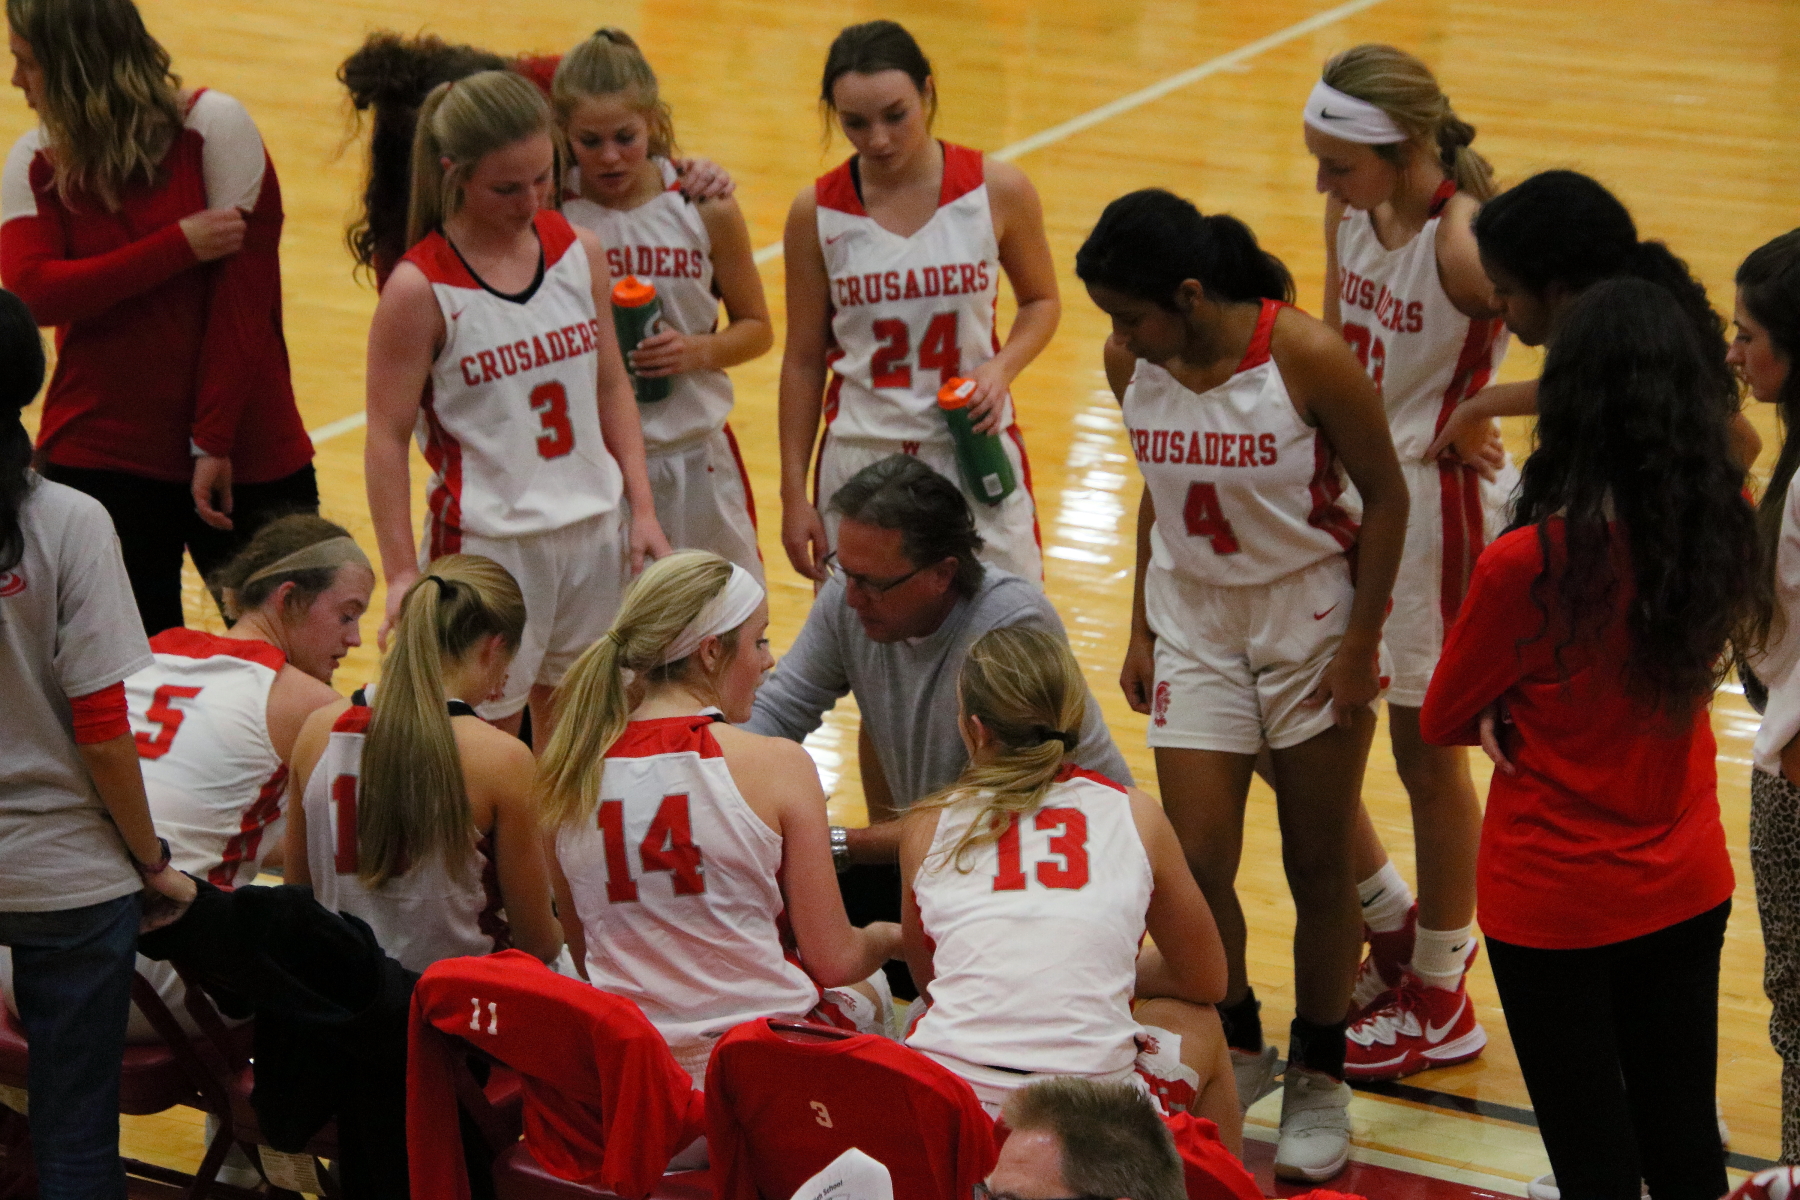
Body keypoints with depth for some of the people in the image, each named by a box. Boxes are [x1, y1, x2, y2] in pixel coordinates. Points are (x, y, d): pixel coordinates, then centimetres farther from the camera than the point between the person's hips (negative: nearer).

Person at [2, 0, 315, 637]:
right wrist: (182, 245, -17)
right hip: (100, 459, 2)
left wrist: (215, 441, -14)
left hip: (244, 456, -2)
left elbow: (245, 292, -11)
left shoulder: (214, 126, -7)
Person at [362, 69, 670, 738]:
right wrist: (401, 574, -14)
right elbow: (387, 438, -10)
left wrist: (641, 509, 5)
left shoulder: (581, 253, 3)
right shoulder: (420, 290, -12)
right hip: (487, 543, -5)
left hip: (594, 531, 5)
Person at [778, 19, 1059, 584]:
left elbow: (1041, 300, 10)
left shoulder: (998, 192, -5)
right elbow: (804, 360, 5)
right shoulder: (817, 213, -3)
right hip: (861, 460, 0)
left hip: (975, 454, 0)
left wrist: (1001, 369, -10)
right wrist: (793, 495, 4)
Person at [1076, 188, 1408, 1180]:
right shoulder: (1132, 363, -8)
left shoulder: (1309, 356, -21)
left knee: (1318, 867, 6)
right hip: (1193, 623, 3)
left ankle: (1319, 1078, 24)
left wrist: (1360, 641, -11)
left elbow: (1384, 496, -10)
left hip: (1311, 618, -3)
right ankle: (1235, 1045, 22)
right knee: (1194, 863, -4)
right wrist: (1142, 630, 9)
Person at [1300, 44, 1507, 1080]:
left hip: (1440, 503, -8)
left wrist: (1471, 417, -20)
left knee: (1428, 754, 6)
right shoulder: (1352, 213, 0)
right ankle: (1394, 930, 34)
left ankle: (1442, 1003, 24)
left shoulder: (1464, 244, -24)